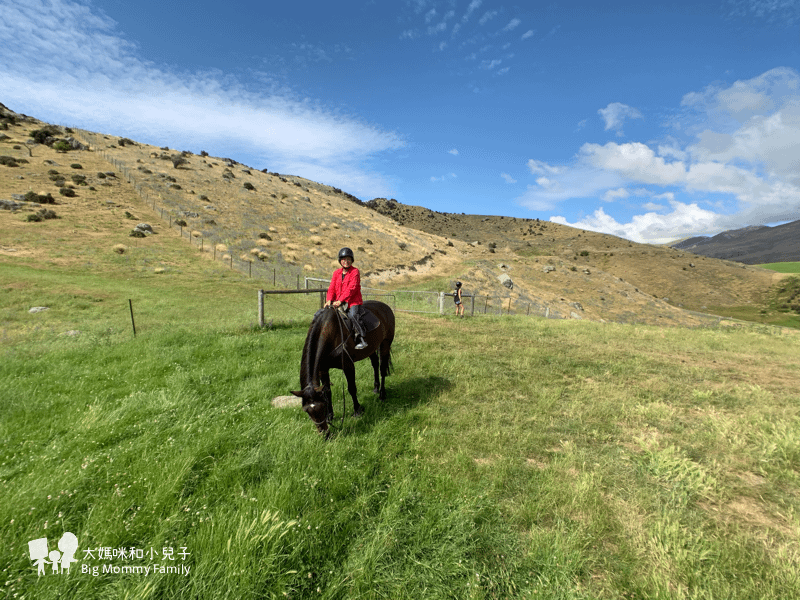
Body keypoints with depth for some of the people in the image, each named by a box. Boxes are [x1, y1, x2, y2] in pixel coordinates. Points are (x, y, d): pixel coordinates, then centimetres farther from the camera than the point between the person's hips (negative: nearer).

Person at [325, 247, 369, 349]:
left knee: (353, 315, -31)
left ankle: (361, 339, -25)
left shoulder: (355, 272, -4)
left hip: (353, 301, -6)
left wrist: (340, 300, -23)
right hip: (338, 302, 6)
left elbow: (351, 288, -15)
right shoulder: (336, 273, 14)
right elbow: (332, 287, 9)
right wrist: (329, 300, -9)